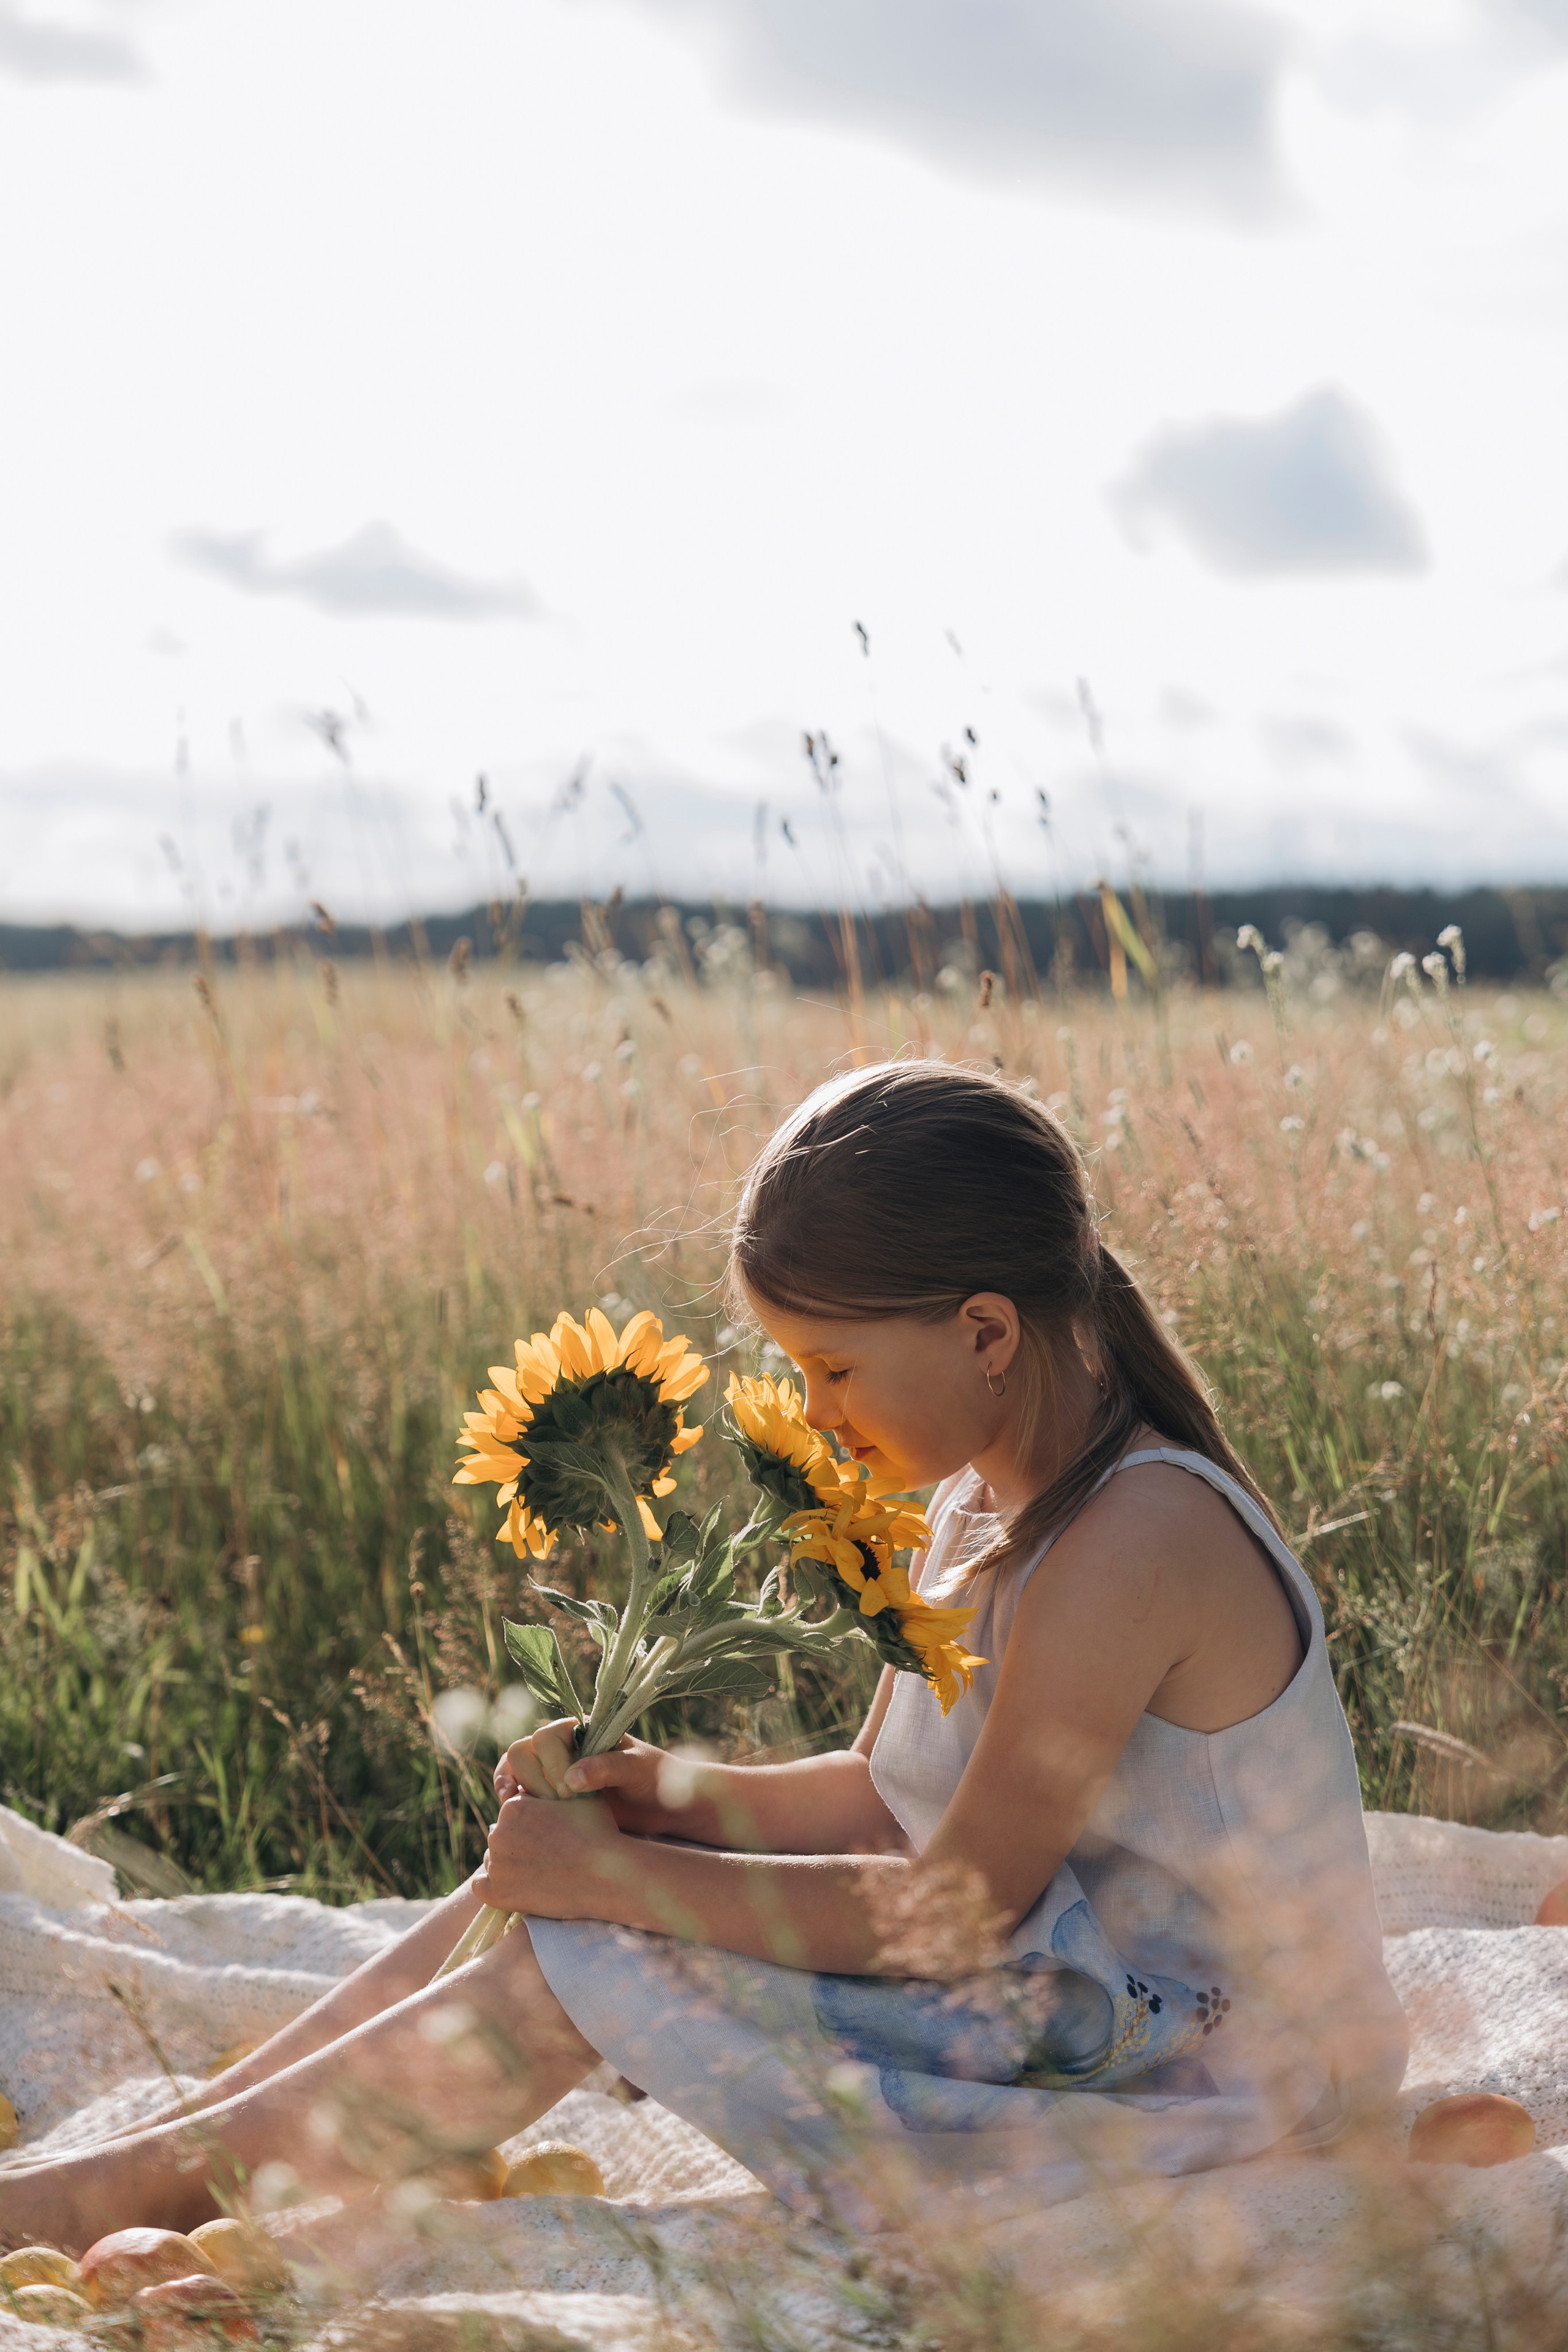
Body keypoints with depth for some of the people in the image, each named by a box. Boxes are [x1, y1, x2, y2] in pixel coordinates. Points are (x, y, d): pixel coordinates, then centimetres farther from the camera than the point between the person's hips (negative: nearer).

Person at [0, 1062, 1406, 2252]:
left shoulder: (1133, 1541, -26)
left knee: (595, 1954, -15)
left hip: (1211, 2076, -9)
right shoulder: (988, 1499, 5)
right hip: (1075, 1979, 9)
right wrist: (654, 1793, -7)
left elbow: (959, 1912, -23)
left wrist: (614, 1877, -18)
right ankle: (154, 2159, 6)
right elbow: (887, 1804, 11)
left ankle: (131, 2192, -2)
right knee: (542, 1878, -1)